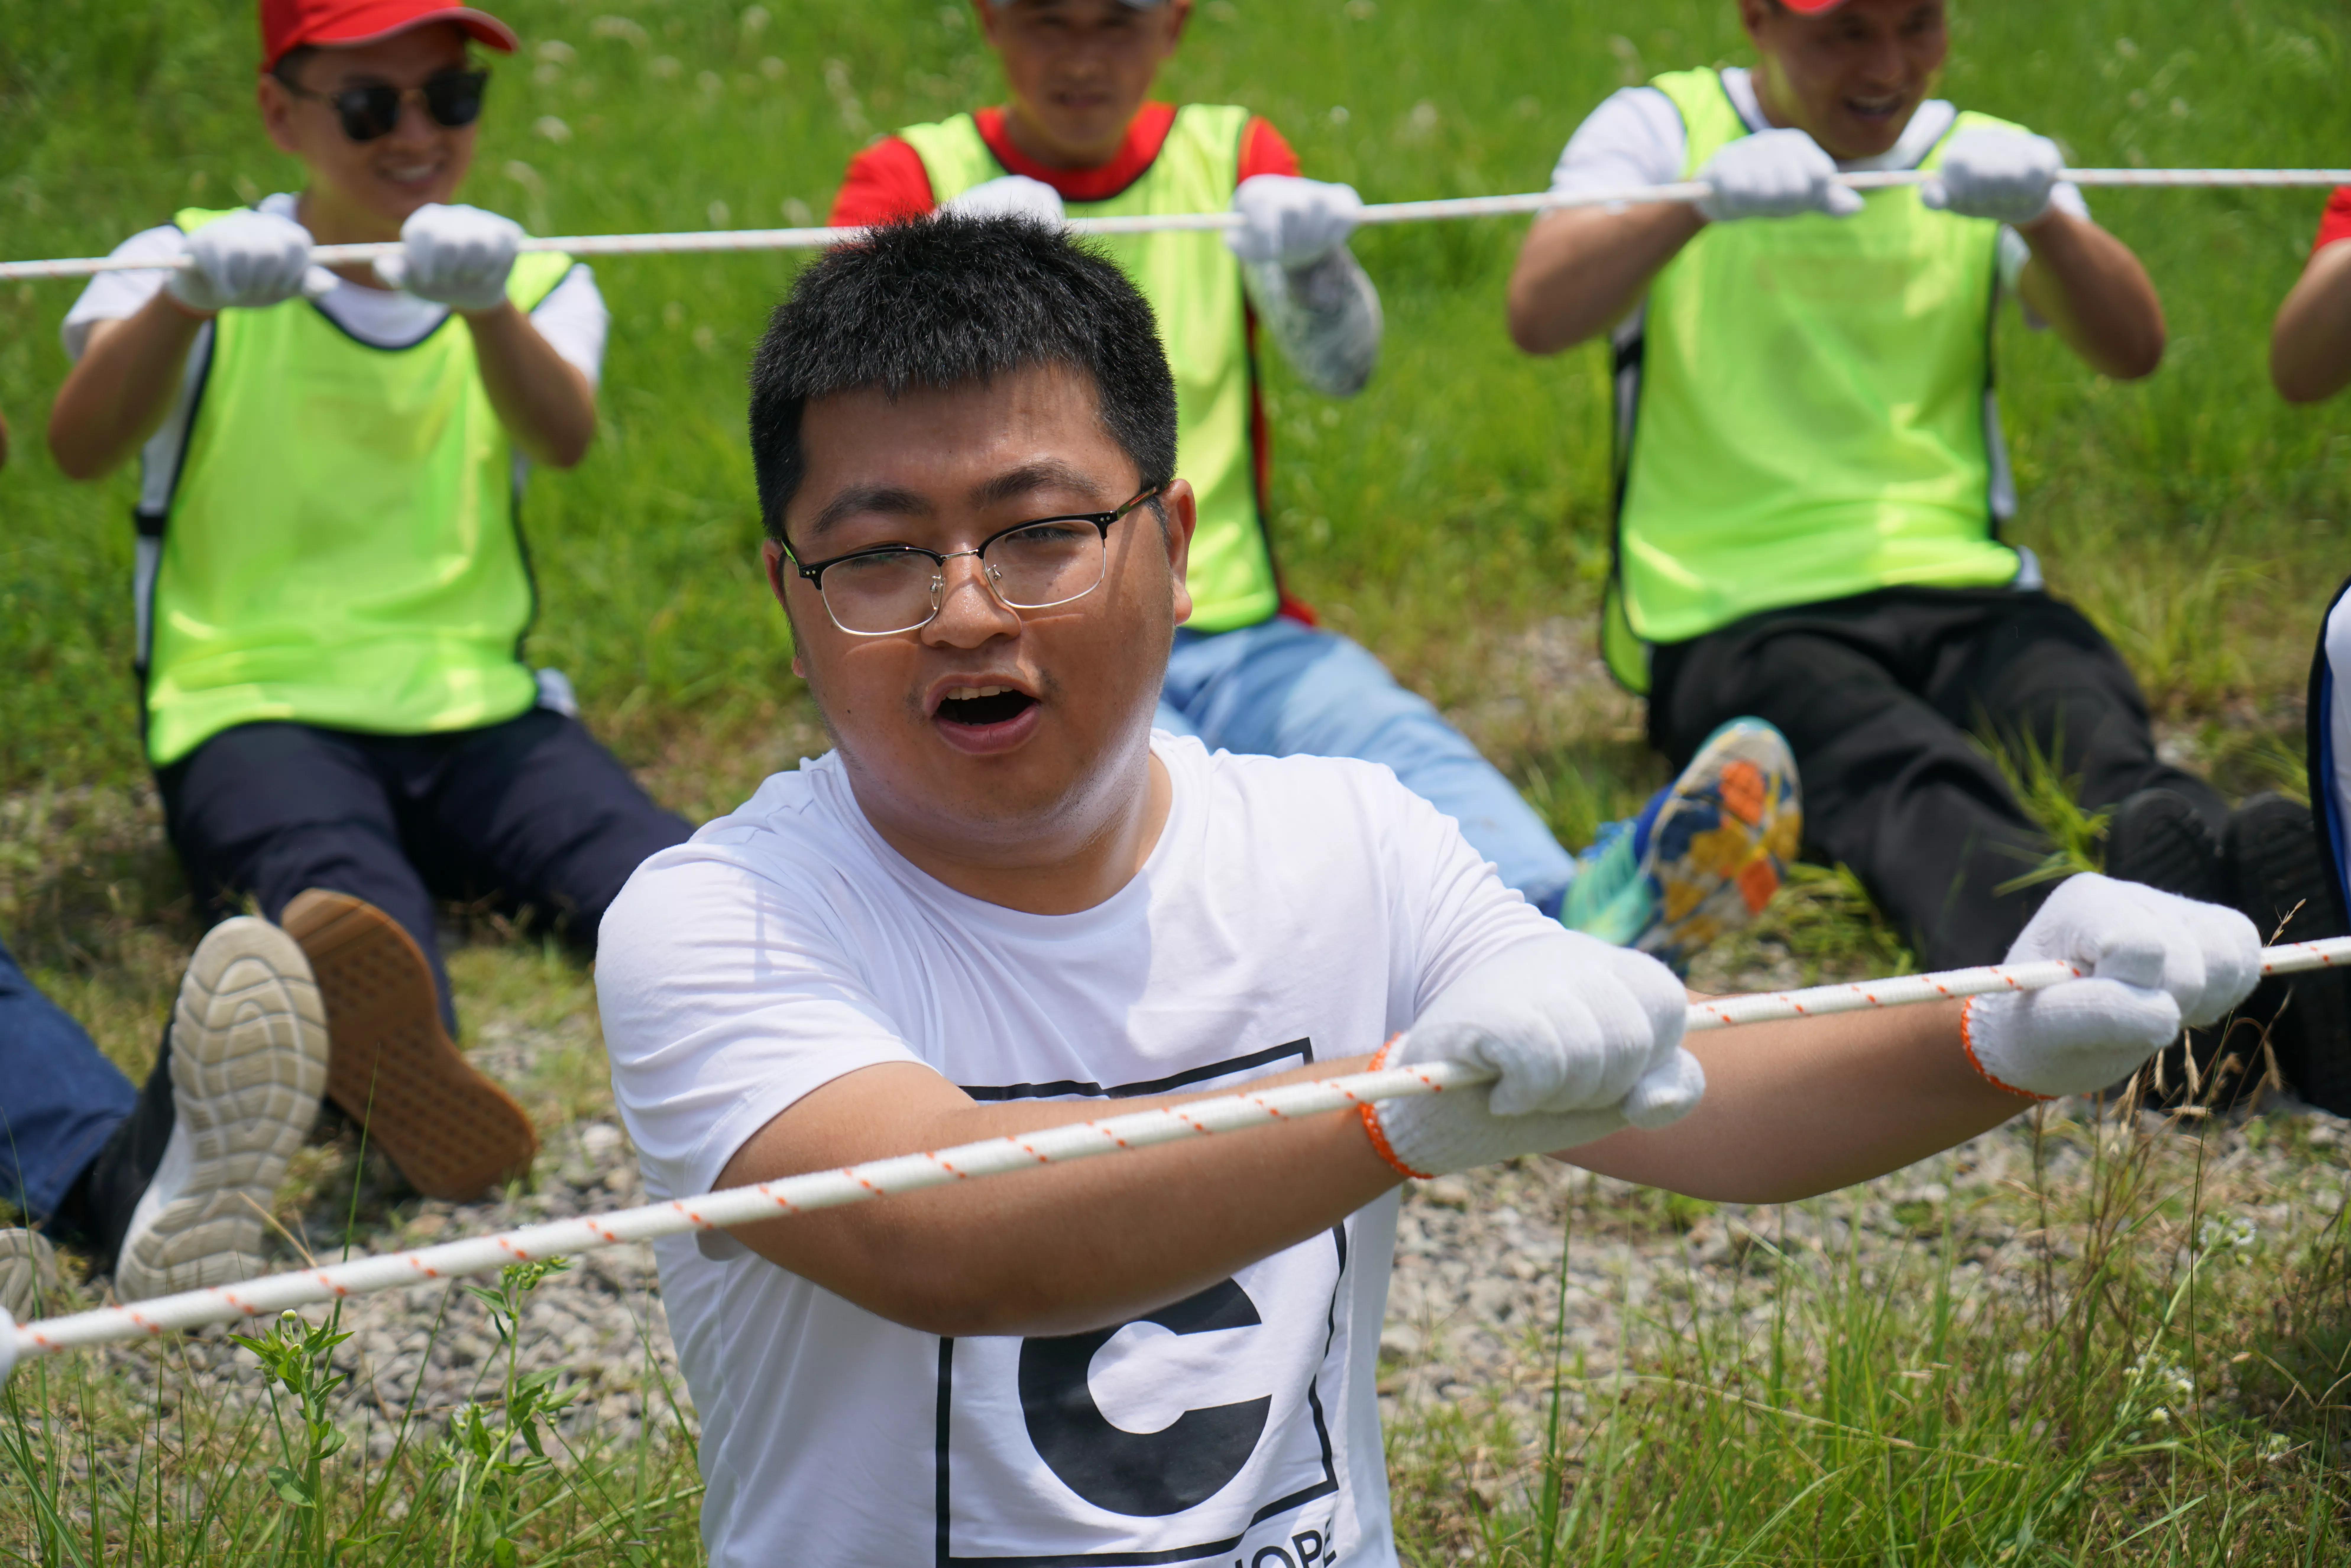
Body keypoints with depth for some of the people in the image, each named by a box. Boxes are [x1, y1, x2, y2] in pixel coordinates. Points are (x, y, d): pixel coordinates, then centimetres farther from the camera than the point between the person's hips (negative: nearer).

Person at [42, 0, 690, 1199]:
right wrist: (188, 297, -34)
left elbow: (563, 440, -11)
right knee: (344, 899, -39)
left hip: (483, 710, 3)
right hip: (256, 712, -3)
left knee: (661, 871, -32)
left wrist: (485, 301, -33)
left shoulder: (538, 284, 15)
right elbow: (80, 448, -14)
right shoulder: (187, 262, 9)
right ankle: (396, 1059, -71)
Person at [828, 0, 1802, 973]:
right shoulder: (911, 179, 9)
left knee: (1391, 739, -30)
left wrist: (1310, 258, -26)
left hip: (1240, 638, 3)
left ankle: (1571, 918, -60)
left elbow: (1344, 364, -3)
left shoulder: (1232, 155, 15)